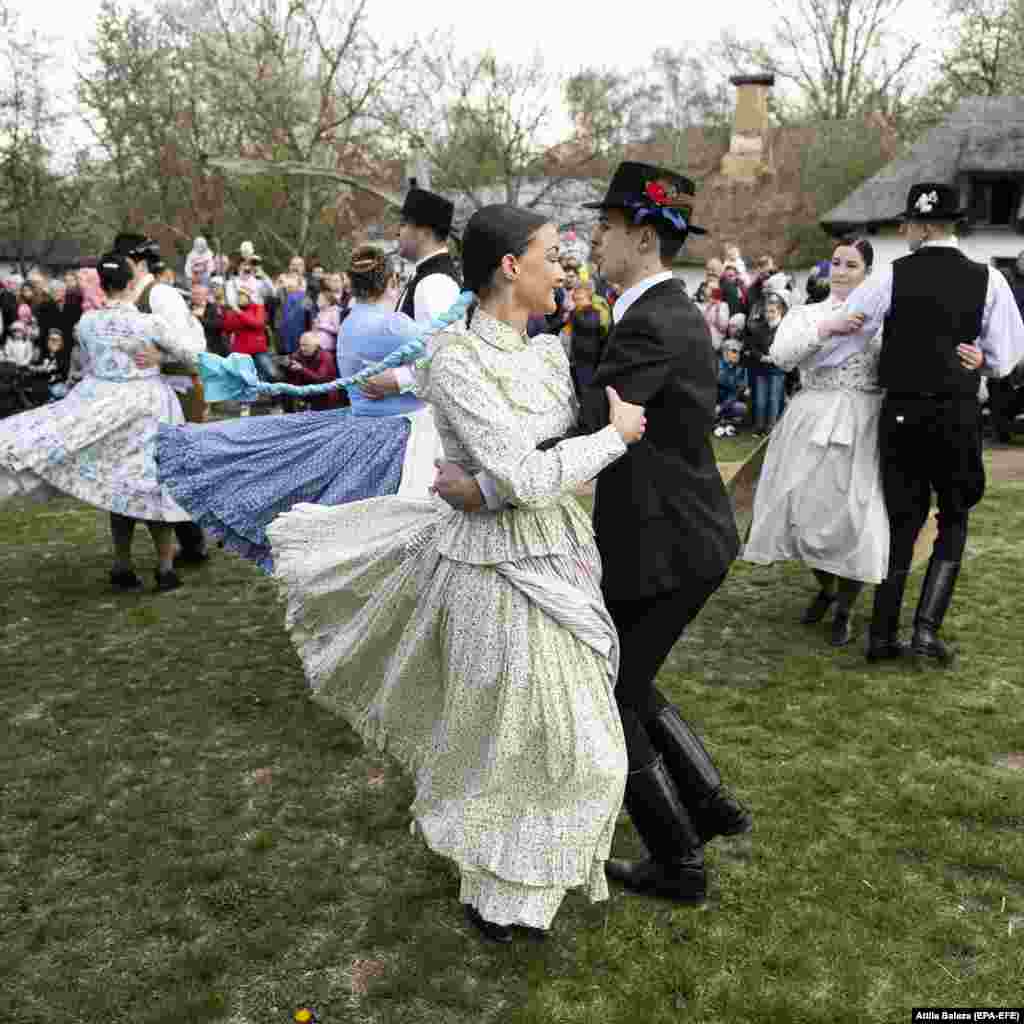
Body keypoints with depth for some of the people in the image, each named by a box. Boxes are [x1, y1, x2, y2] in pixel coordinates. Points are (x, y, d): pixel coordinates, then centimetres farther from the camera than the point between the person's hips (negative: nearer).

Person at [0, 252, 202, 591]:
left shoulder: (86, 322, -2)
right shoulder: (150, 322, -12)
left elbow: (87, 363, 11)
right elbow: (189, 354, -3)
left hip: (102, 404, 3)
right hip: (146, 405, -3)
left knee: (117, 482, 12)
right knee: (152, 481, 6)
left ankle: (123, 567, 15)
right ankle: (165, 568, 9)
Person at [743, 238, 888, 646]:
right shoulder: (805, 313, 9)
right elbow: (781, 355, -10)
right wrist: (825, 329, -20)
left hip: (861, 425, -1)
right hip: (811, 422, 2)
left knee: (854, 514, -4)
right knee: (806, 509, 6)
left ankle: (844, 610, 16)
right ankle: (825, 588, 35)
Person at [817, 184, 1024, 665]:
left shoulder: (891, 277, -5)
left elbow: (840, 336, -1)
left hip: (901, 412, 1)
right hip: (958, 414, -1)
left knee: (902, 521, 12)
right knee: (954, 520, 15)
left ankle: (882, 636, 15)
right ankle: (926, 628, 1)